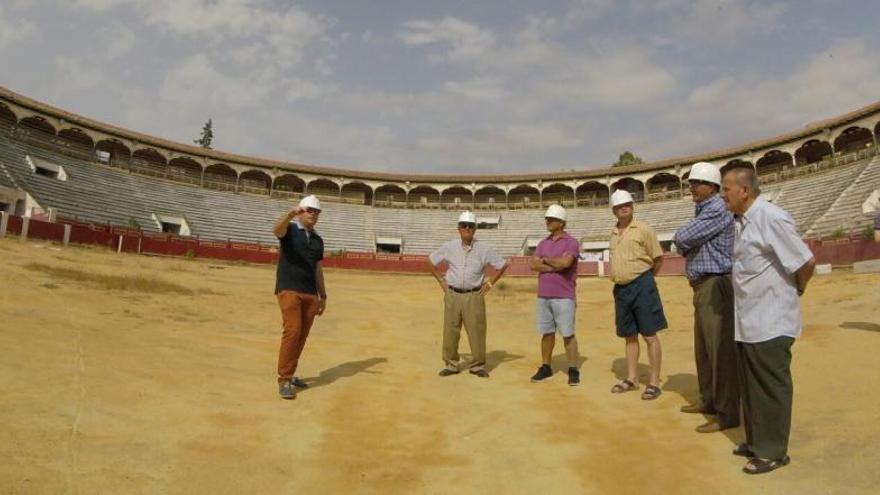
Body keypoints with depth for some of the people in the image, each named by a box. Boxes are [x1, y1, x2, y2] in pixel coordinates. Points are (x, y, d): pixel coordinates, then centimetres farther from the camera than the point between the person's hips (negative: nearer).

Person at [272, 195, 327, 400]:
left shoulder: (318, 240, 17)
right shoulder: (289, 229, 0)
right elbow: (277, 229, -25)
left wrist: (323, 296, 15)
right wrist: (290, 214, -45)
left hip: (310, 294, 6)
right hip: (289, 290, -6)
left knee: (302, 335, 6)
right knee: (292, 331, -15)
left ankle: (289, 374, 19)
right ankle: (284, 380, -8)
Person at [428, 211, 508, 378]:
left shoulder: (484, 249, -2)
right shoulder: (449, 247, 1)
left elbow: (502, 265, 6)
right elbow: (430, 261, 13)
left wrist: (490, 283, 2)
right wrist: (441, 280, 7)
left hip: (474, 296, -1)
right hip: (452, 295, 1)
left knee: (477, 331, 1)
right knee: (450, 331, 5)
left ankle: (478, 365, 14)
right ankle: (450, 364, 17)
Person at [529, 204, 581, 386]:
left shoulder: (571, 243, -4)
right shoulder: (543, 243, 14)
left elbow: (565, 262, -21)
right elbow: (534, 265, 0)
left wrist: (546, 260, -5)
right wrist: (555, 266, -12)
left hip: (564, 297, -5)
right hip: (543, 296, 6)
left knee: (568, 334, -1)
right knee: (547, 333, 12)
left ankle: (573, 370, 8)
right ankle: (545, 368, 21)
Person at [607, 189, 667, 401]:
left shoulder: (643, 229, -5)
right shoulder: (614, 234, 12)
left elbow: (658, 258, -2)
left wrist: (644, 278, 7)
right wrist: (622, 280, 12)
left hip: (641, 286, -6)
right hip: (621, 288, 6)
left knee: (650, 335, -1)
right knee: (629, 336, 14)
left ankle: (654, 382, 6)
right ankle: (631, 378, 25)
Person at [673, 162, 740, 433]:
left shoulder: (717, 210, -14)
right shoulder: (703, 210, 18)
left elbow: (681, 238, -20)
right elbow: (683, 244, 18)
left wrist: (683, 239, 0)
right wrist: (685, 243, -2)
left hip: (716, 286, -11)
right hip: (703, 286, 11)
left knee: (721, 349, -7)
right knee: (703, 349, 18)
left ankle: (727, 414, 0)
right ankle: (710, 400, 31)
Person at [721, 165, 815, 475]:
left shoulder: (771, 219, -18)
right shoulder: (742, 221, 10)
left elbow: (806, 262, -17)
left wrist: (796, 290, -2)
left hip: (769, 323, -9)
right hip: (747, 321, 9)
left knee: (770, 388, 3)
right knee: (751, 387, 18)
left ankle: (772, 451, 17)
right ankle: (755, 441, 32)